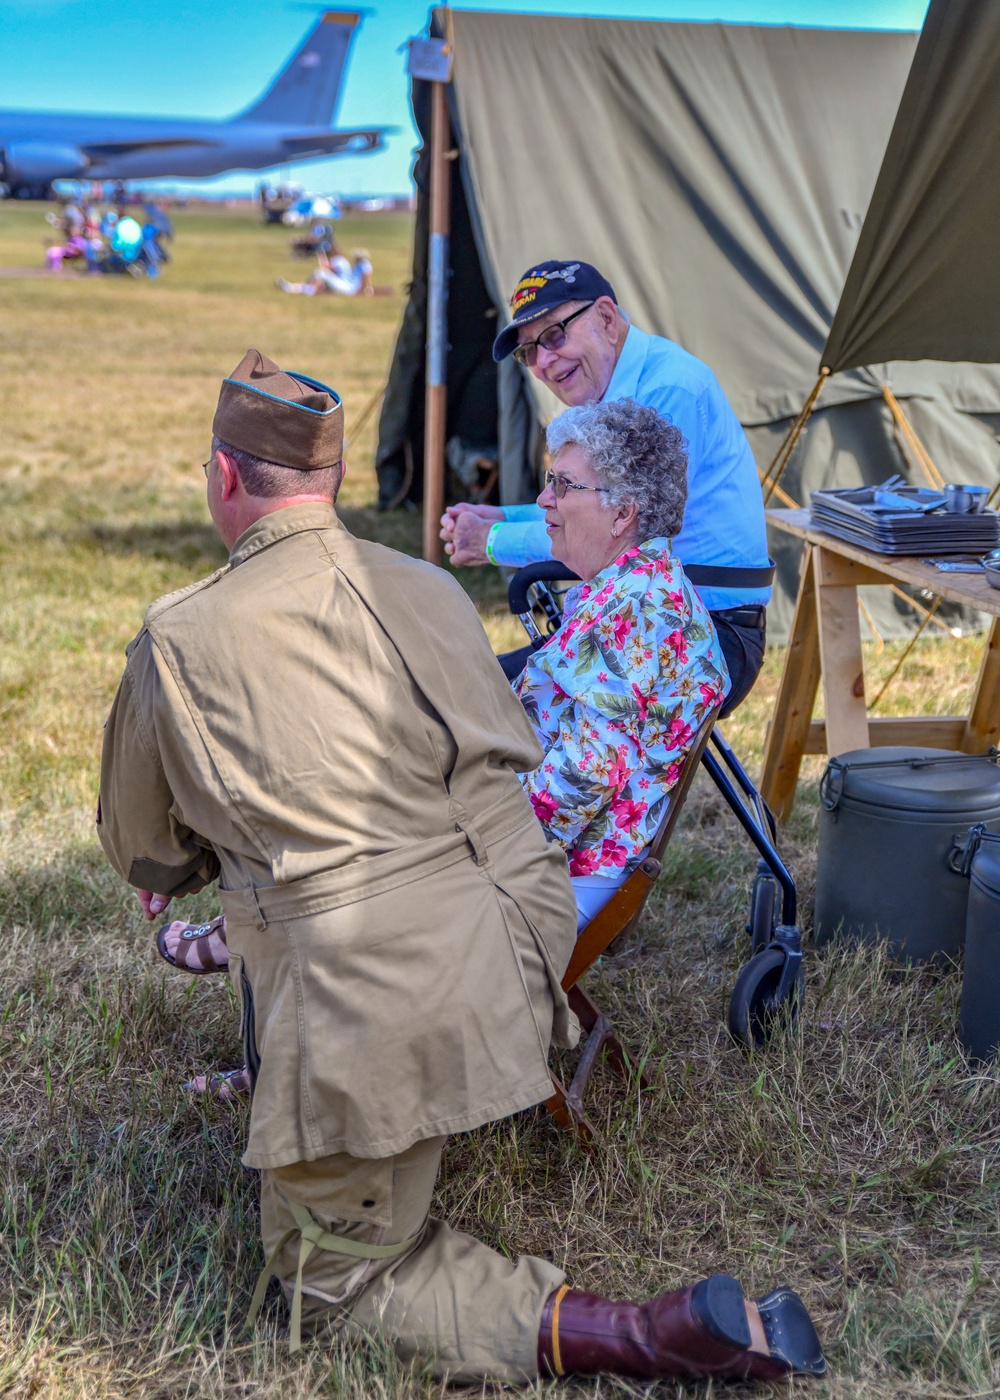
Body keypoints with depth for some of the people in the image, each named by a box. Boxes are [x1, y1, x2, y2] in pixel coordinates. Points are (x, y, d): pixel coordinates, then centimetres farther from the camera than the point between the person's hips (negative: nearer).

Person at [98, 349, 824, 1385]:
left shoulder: (181, 640, -6)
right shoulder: (430, 592, 7)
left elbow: (143, 851, 9)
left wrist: (183, 867, 36)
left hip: (377, 1001, -6)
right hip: (518, 940, 6)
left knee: (336, 1280, 14)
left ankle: (625, 1336, -4)